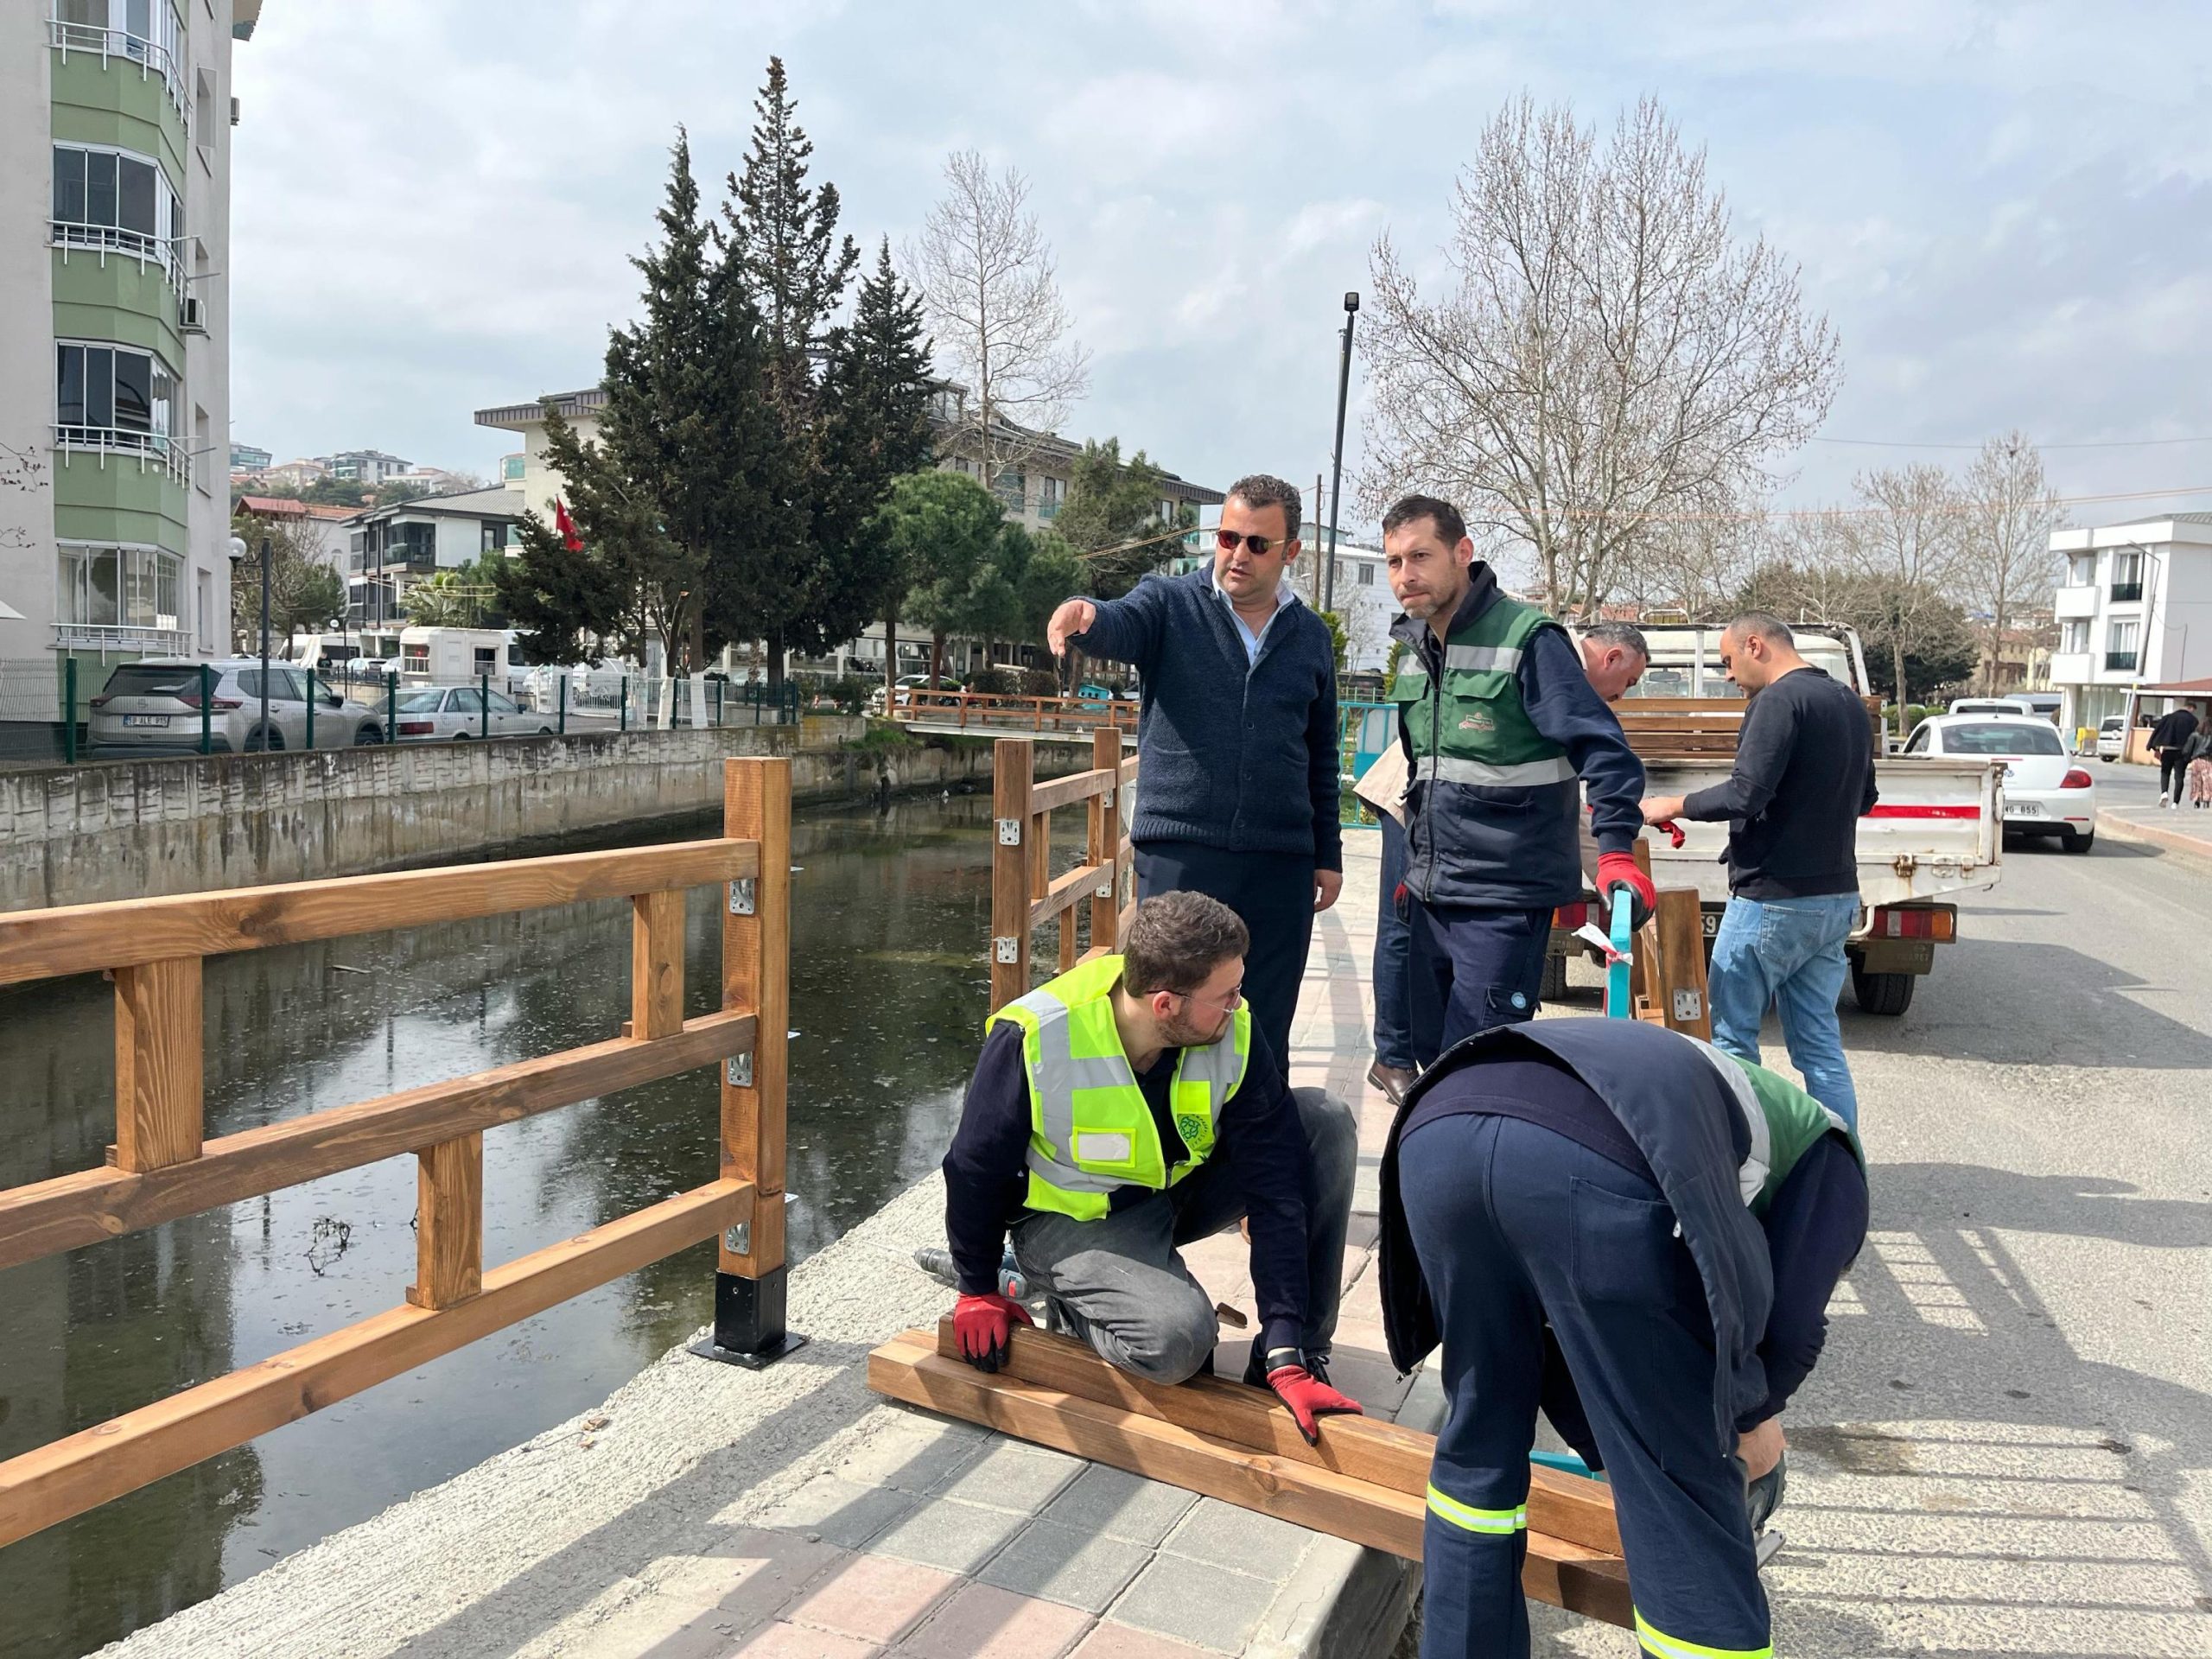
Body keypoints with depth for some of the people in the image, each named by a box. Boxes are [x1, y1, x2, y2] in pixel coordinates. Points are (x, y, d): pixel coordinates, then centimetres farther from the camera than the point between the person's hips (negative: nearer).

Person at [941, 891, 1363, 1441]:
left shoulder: (1235, 1033, -21)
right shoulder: (1034, 1037, -30)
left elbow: (1275, 1190, -20)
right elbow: (975, 1169, -12)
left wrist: (1287, 1357, -23)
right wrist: (978, 1292, 0)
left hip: (1182, 1190, 5)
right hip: (1072, 1219, -5)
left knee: (1327, 1121, -18)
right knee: (1177, 1337, -33)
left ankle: (1291, 1356, -8)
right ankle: (1074, 1300, 1)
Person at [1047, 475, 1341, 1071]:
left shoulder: (1311, 636, 10)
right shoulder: (1170, 604, 1)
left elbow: (1322, 756, 15)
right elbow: (1120, 626, -22)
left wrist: (1328, 855, 14)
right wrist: (1085, 614, -46)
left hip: (1280, 864, 3)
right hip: (1178, 852, -3)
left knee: (1265, 1032, 10)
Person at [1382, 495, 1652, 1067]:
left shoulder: (1527, 639, -13)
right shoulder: (1416, 653, 11)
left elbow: (1601, 746, -17)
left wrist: (1616, 851, -29)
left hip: (1504, 902, -7)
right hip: (1431, 898, 8)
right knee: (1433, 1056, 15)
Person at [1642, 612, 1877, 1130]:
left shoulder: (1779, 700, -14)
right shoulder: (1850, 704, 14)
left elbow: (1744, 794, -22)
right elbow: (1864, 799, 23)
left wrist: (1672, 806, -8)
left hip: (1773, 900, -8)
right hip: (1836, 898, 9)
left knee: (1731, 1033, 3)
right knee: (1819, 1042, 11)